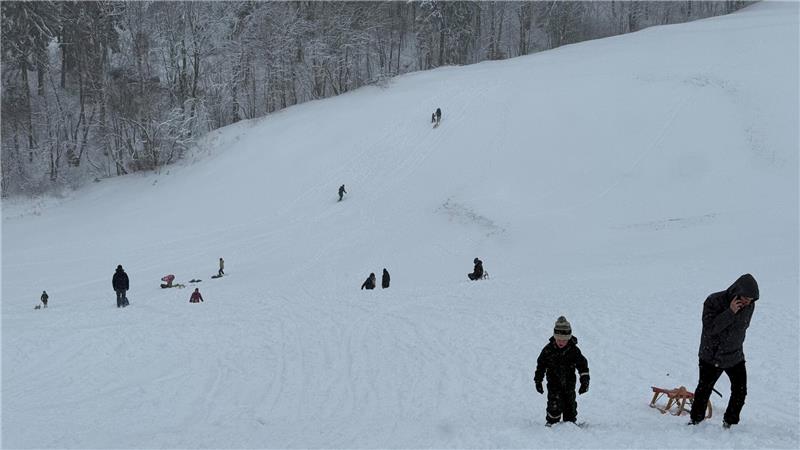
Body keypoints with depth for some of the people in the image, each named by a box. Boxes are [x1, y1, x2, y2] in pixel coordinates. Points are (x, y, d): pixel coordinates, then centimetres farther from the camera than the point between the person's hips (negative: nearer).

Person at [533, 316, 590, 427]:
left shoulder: (574, 350, -9)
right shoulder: (548, 349, -10)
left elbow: (583, 366, -2)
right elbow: (541, 366, 2)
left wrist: (585, 382, -7)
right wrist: (538, 381, 3)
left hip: (569, 383, 2)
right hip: (554, 382, -1)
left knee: (570, 404, 10)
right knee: (555, 405, -14)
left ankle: (570, 422, 28)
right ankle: (552, 422, 1)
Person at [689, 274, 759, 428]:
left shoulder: (749, 306, -7)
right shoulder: (714, 301, -23)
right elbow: (709, 328, -30)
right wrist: (730, 312, -36)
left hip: (735, 356, 4)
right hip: (711, 356, -4)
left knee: (740, 392, 0)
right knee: (704, 390, 7)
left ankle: (729, 422, 17)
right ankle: (696, 420, 26)